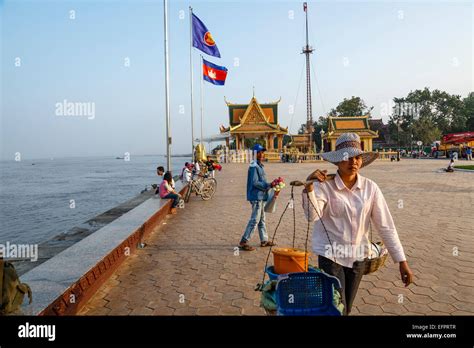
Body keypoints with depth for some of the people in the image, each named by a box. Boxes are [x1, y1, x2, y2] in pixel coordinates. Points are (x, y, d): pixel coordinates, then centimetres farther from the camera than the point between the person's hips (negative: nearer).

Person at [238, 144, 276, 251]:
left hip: (261, 196, 10)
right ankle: (243, 242, 0)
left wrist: (269, 185, 5)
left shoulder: (259, 165, 14)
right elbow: (255, 182, -22)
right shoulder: (254, 166, -16)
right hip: (256, 196, -10)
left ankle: (264, 240, 26)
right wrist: (268, 185, -19)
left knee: (261, 219, 16)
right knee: (254, 220, -7)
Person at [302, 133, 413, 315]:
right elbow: (312, 215, -28)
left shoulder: (370, 188, -5)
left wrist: (402, 261, -4)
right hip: (331, 256, -4)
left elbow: (385, 226, -2)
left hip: (357, 257, 4)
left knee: (346, 309, 19)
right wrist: (309, 188, -45)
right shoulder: (325, 186, -13)